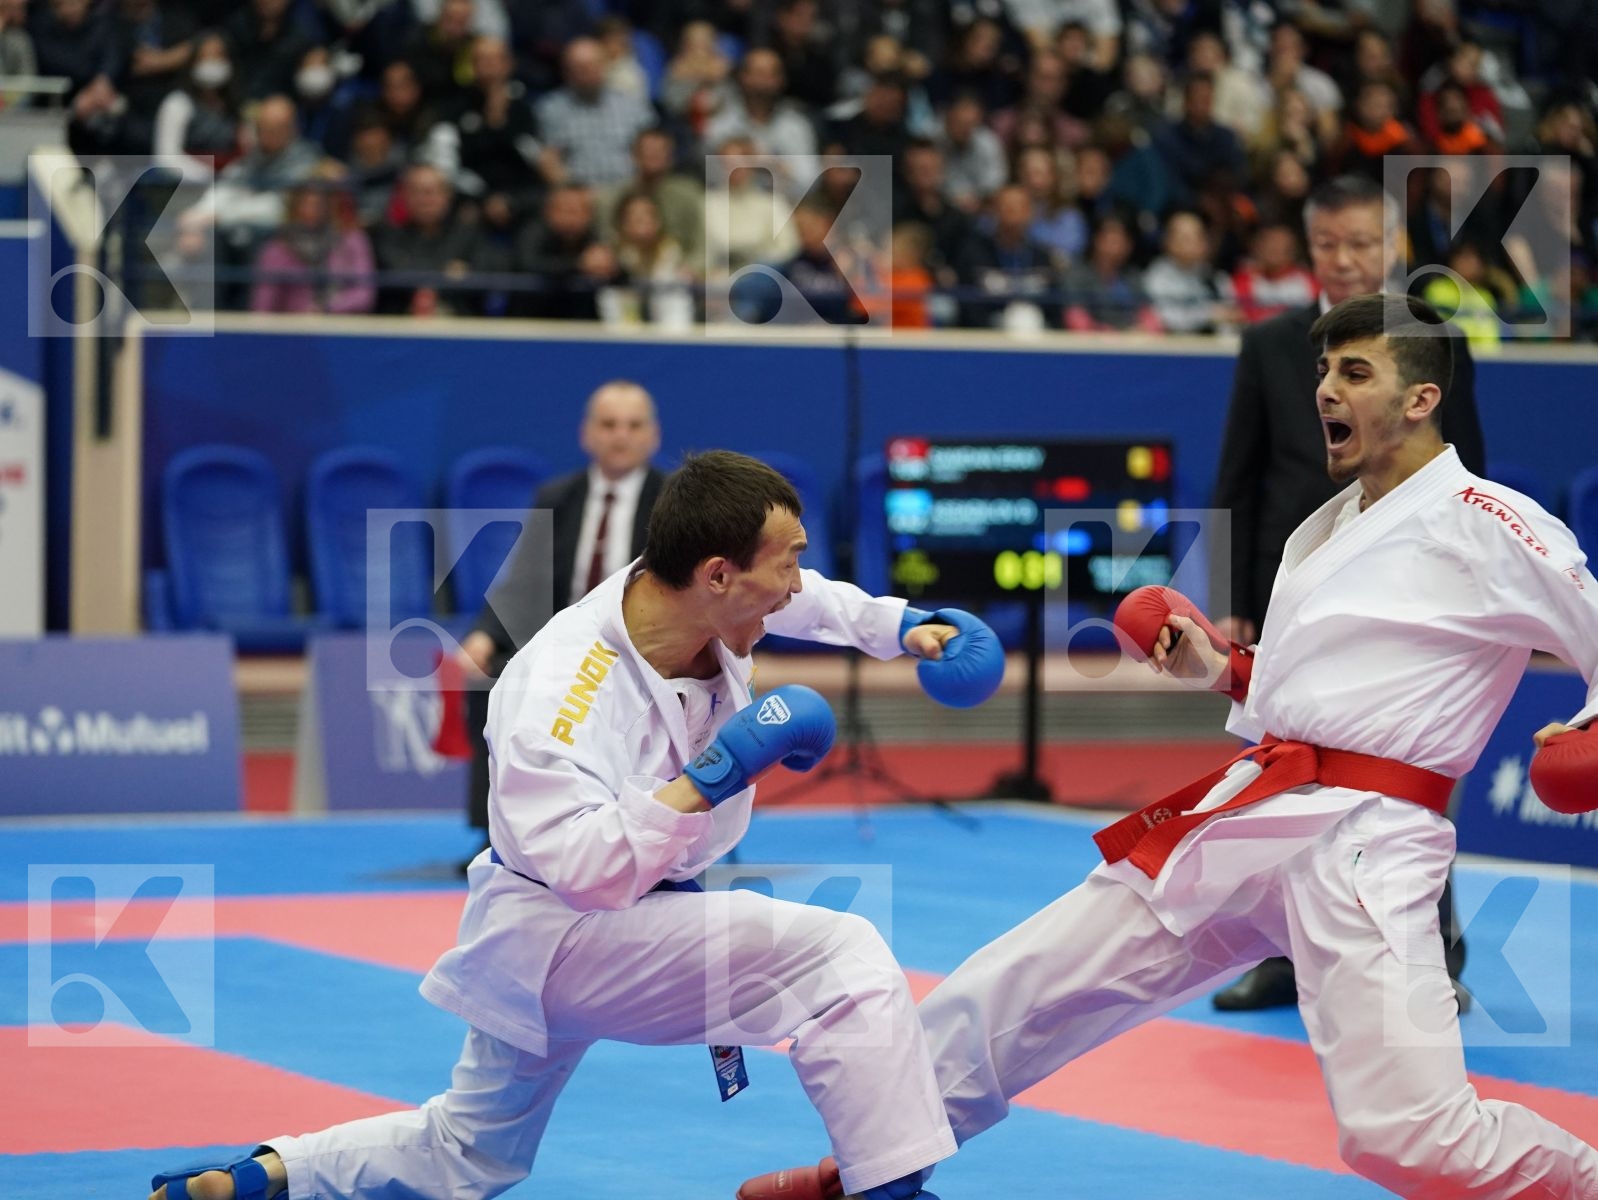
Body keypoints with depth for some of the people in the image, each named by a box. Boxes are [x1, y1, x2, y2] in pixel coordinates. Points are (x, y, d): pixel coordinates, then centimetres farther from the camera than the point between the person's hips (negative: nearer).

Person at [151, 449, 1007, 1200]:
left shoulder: (710, 603, -10)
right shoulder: (554, 696, -32)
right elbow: (586, 872, -37)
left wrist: (900, 626, 5)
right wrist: (712, 776, -38)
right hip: (555, 934, -9)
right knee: (840, 958, -24)